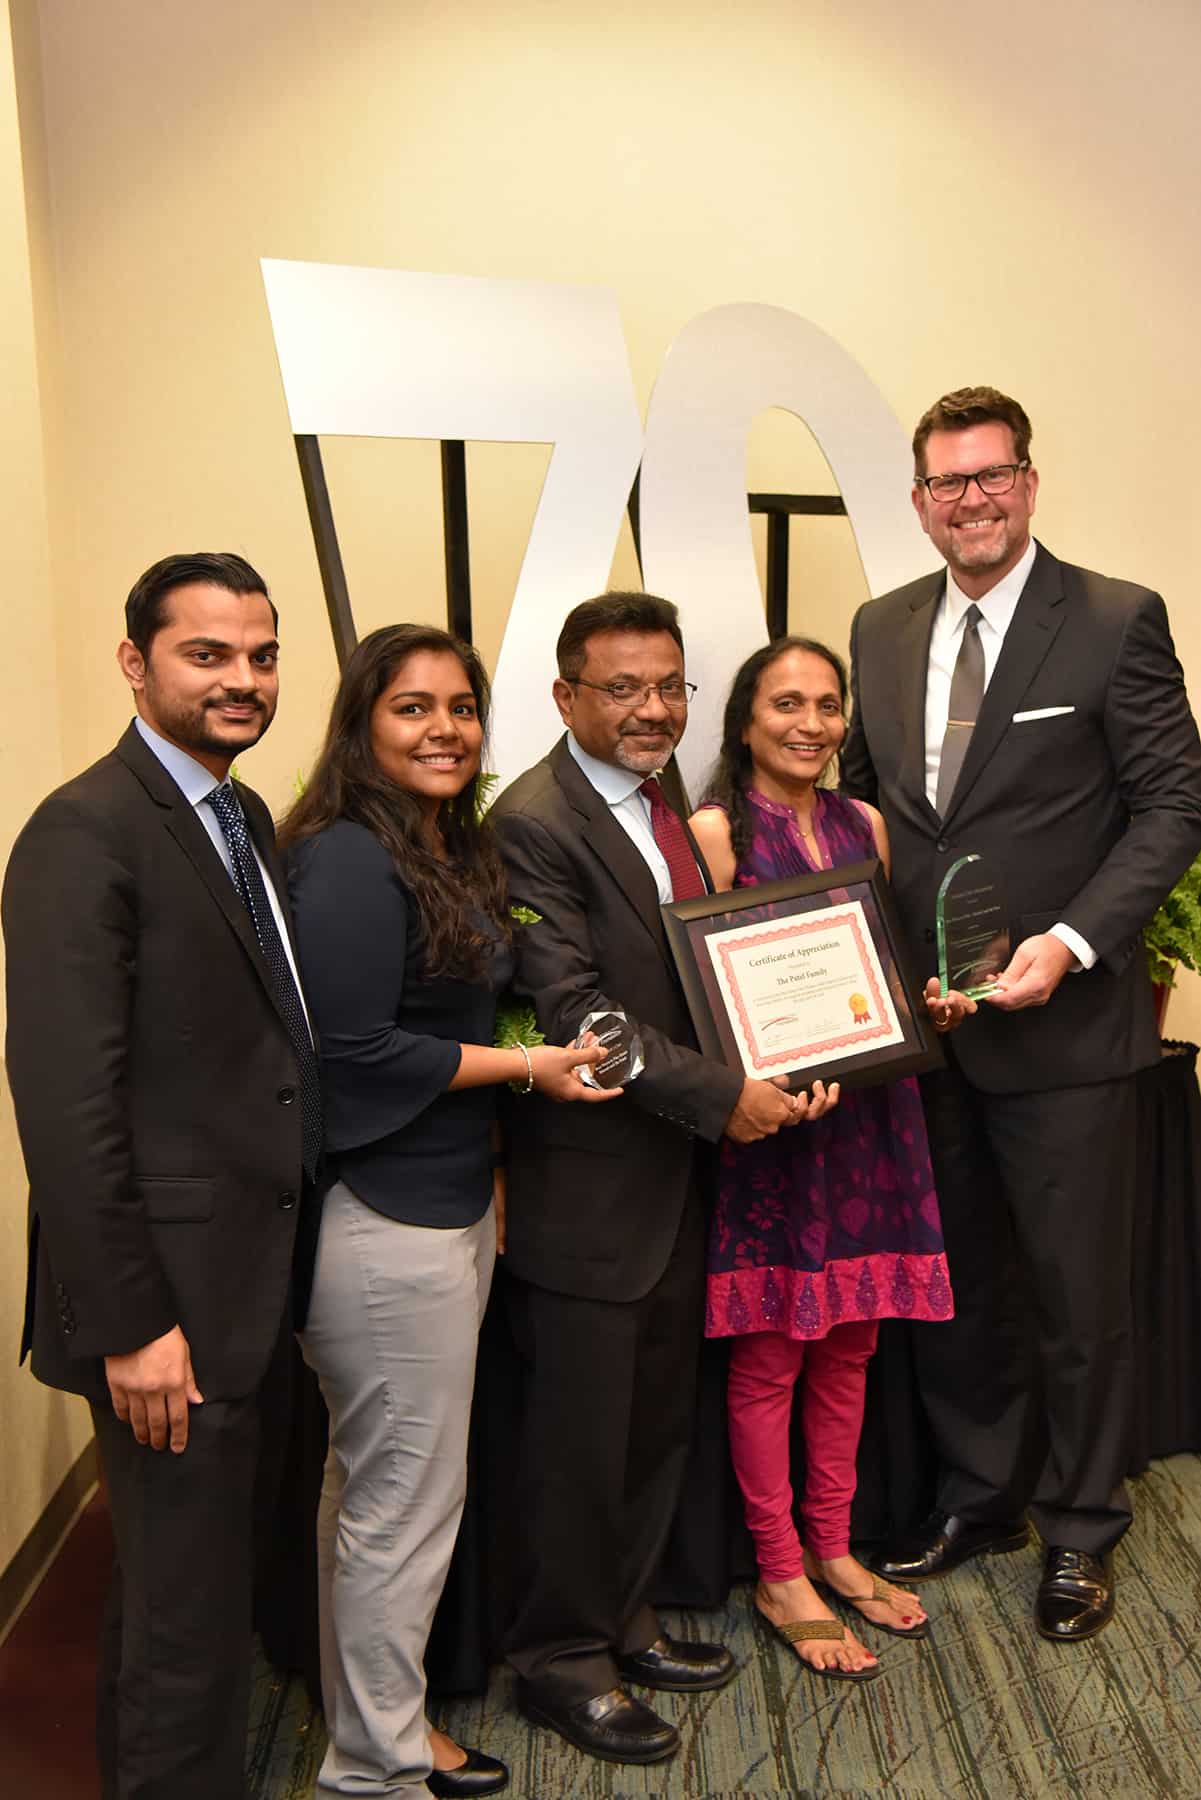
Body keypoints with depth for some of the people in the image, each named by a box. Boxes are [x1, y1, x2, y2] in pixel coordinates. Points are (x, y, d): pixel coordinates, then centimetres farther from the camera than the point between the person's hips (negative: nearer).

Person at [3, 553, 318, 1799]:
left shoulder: (243, 818, 11)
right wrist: (129, 1323, -19)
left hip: (249, 1280, 9)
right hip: (168, 1295, -9)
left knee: (181, 1582, 24)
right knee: (186, 1614, 5)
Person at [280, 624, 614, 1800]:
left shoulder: (454, 851, 11)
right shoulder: (348, 862, -17)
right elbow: (355, 1051, -22)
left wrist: (487, 1154, 10)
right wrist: (522, 1068, -13)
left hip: (448, 1207, 9)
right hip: (383, 1226, -9)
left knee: (375, 1490, 20)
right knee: (404, 1503, 4)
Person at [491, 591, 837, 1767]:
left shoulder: (665, 807, 11)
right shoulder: (533, 824, -17)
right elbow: (572, 1012, -22)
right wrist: (720, 1098, -20)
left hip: (675, 1181, 8)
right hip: (588, 1185, -8)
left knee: (658, 1424, 20)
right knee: (581, 1439, 7)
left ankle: (619, 1623, 39)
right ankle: (558, 1659, 29)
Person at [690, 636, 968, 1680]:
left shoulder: (865, 825, 10)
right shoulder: (716, 833, -8)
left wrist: (933, 1003, -1)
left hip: (870, 1114, 6)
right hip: (767, 1118, -5)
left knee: (849, 1343, 15)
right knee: (768, 1356, 6)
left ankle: (832, 1550, 32)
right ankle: (780, 1575, 23)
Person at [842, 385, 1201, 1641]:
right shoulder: (883, 629, 8)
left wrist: (1072, 941, -19)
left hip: (1060, 1021, -4)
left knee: (1076, 1292, 10)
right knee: (954, 1284, 18)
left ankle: (1077, 1530, 31)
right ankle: (978, 1494, 39)